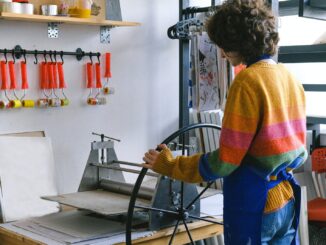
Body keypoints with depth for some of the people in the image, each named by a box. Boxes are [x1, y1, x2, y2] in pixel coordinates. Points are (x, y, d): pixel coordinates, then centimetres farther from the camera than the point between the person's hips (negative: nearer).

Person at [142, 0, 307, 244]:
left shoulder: (248, 81, -19)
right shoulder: (289, 77, 4)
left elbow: (224, 162, -18)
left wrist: (168, 165, -8)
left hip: (254, 204, -7)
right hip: (286, 199, 7)